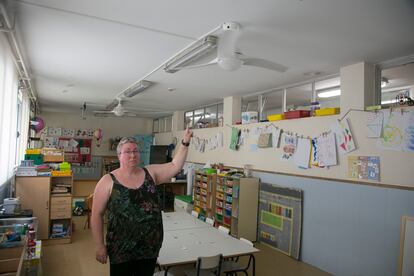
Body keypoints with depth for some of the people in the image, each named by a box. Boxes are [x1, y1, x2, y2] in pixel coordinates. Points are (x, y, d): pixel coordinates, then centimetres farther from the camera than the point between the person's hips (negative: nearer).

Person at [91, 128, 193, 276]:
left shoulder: (150, 173, 2)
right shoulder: (108, 181, -8)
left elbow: (175, 166, -2)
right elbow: (97, 214, -5)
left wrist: (185, 143, -12)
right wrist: (99, 245, -7)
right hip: (121, 250, -3)